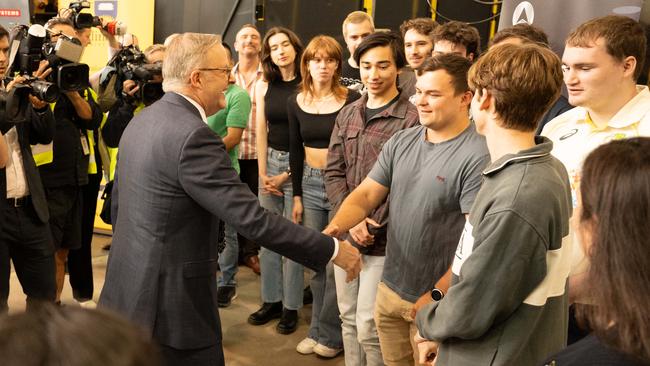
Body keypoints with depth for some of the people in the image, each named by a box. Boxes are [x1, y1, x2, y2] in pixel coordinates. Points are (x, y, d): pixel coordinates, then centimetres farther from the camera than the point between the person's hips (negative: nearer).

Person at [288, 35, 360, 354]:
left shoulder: (351, 99, -9)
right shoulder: (296, 102, 5)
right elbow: (295, 152, 10)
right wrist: (297, 196, 8)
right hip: (310, 185, 4)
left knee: (337, 262, 0)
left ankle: (331, 334, 15)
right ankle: (318, 329, 25)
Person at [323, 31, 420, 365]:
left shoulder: (411, 118, -12)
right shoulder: (347, 115, 8)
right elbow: (333, 172, 6)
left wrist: (373, 227, -13)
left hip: (384, 240, -6)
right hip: (346, 234, 6)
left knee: (369, 326, 0)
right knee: (348, 317, 17)